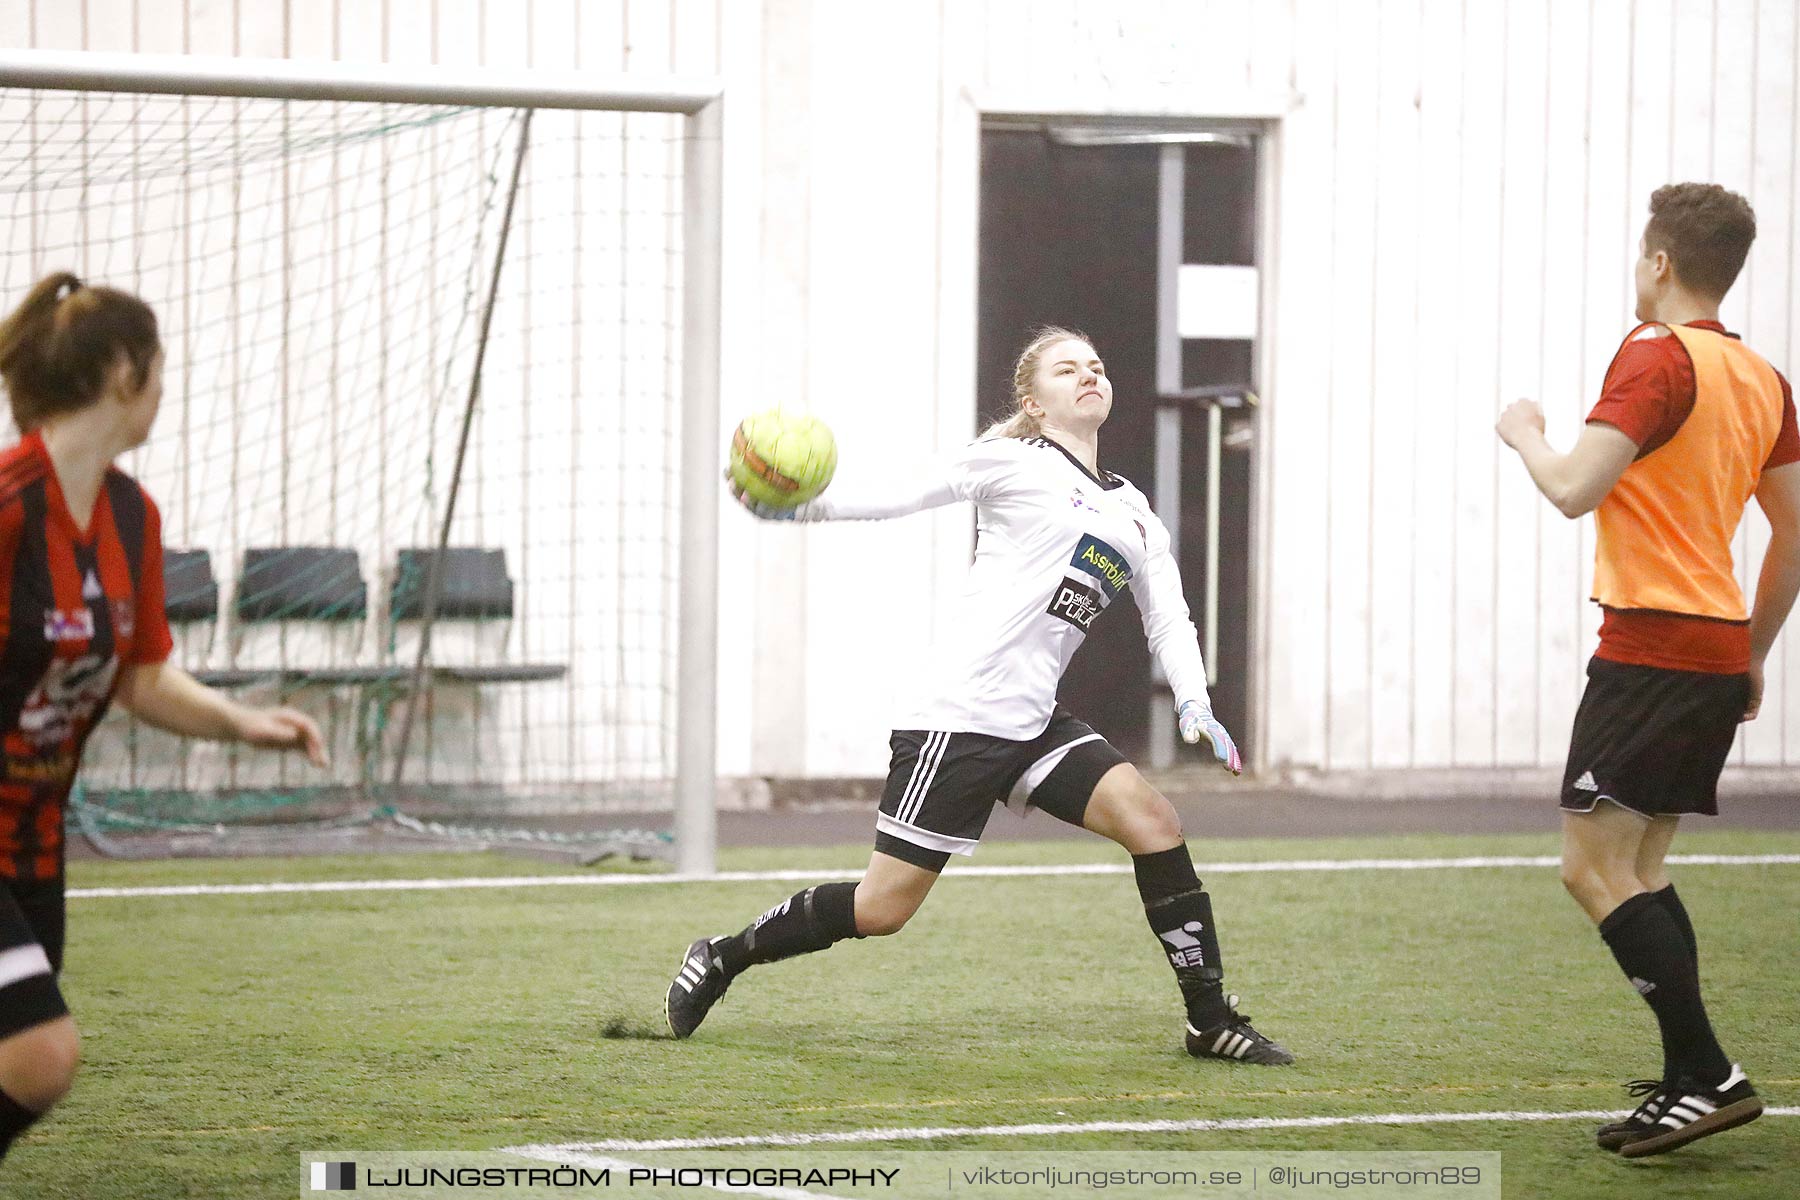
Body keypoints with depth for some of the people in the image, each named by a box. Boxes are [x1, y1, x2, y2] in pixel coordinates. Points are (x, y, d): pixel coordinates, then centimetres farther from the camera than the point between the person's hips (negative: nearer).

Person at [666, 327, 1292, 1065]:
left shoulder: (1133, 513, 18)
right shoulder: (1013, 462, -2)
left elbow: (1168, 618, 17)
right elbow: (899, 500, -6)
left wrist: (1194, 705, -1)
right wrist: (803, 506, -21)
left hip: (1033, 722, 7)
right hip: (961, 718, -7)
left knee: (1150, 819, -12)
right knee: (882, 908, -6)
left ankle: (1210, 1023, -6)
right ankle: (719, 960, 15)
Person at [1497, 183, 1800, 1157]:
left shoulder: (1657, 356, -13)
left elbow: (1573, 489, -19)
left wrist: (1525, 433, 1)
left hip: (1653, 644, -9)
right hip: (1720, 651, 9)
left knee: (1593, 868, -8)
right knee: (1638, 869, 15)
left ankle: (1707, 1073, -14)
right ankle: (1685, 1085, 10)